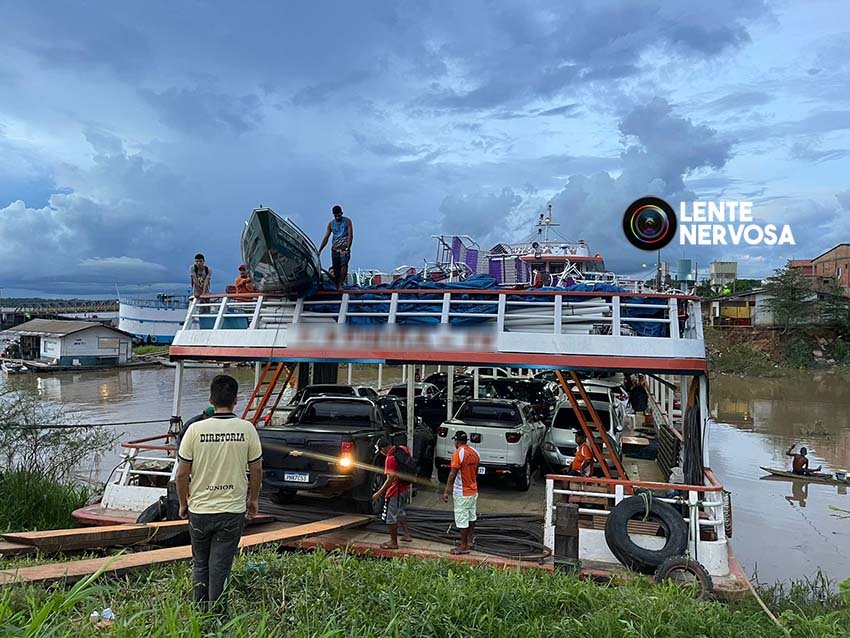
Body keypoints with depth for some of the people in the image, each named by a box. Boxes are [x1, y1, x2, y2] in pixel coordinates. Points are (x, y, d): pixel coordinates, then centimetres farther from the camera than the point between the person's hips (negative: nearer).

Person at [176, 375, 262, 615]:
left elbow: (182, 473, -5)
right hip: (233, 510, -1)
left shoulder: (196, 429, -10)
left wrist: (183, 504, 10)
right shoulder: (247, 429, -9)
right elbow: (256, 470, -2)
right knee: (220, 568, 7)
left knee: (200, 565, 19)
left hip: (200, 508, 1)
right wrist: (253, 499, 13)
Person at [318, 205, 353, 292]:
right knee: (336, 270, -1)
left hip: (345, 248, -3)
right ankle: (336, 286, 8)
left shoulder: (347, 221, 2)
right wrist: (319, 251, 6)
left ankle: (340, 285, -26)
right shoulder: (331, 224, 12)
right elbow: (326, 238, 12)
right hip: (335, 249, 3)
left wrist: (347, 249, -17)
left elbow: (350, 236, -5)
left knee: (344, 265, -26)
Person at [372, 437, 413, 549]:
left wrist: (379, 493, -24)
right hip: (405, 488, 9)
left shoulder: (390, 459, -26)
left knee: (390, 517, 5)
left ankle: (393, 542, 13)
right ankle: (407, 534, 30)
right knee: (401, 512, 26)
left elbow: (391, 479, -29)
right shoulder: (403, 449, -2)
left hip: (395, 491, -9)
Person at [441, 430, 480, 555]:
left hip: (462, 493, -8)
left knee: (462, 520, -1)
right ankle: (469, 542, 27)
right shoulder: (474, 452, 6)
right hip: (473, 491, 8)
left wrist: (446, 491, -19)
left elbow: (452, 474, -21)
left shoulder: (458, 453, -19)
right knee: (471, 517, 17)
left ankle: (463, 546, 5)